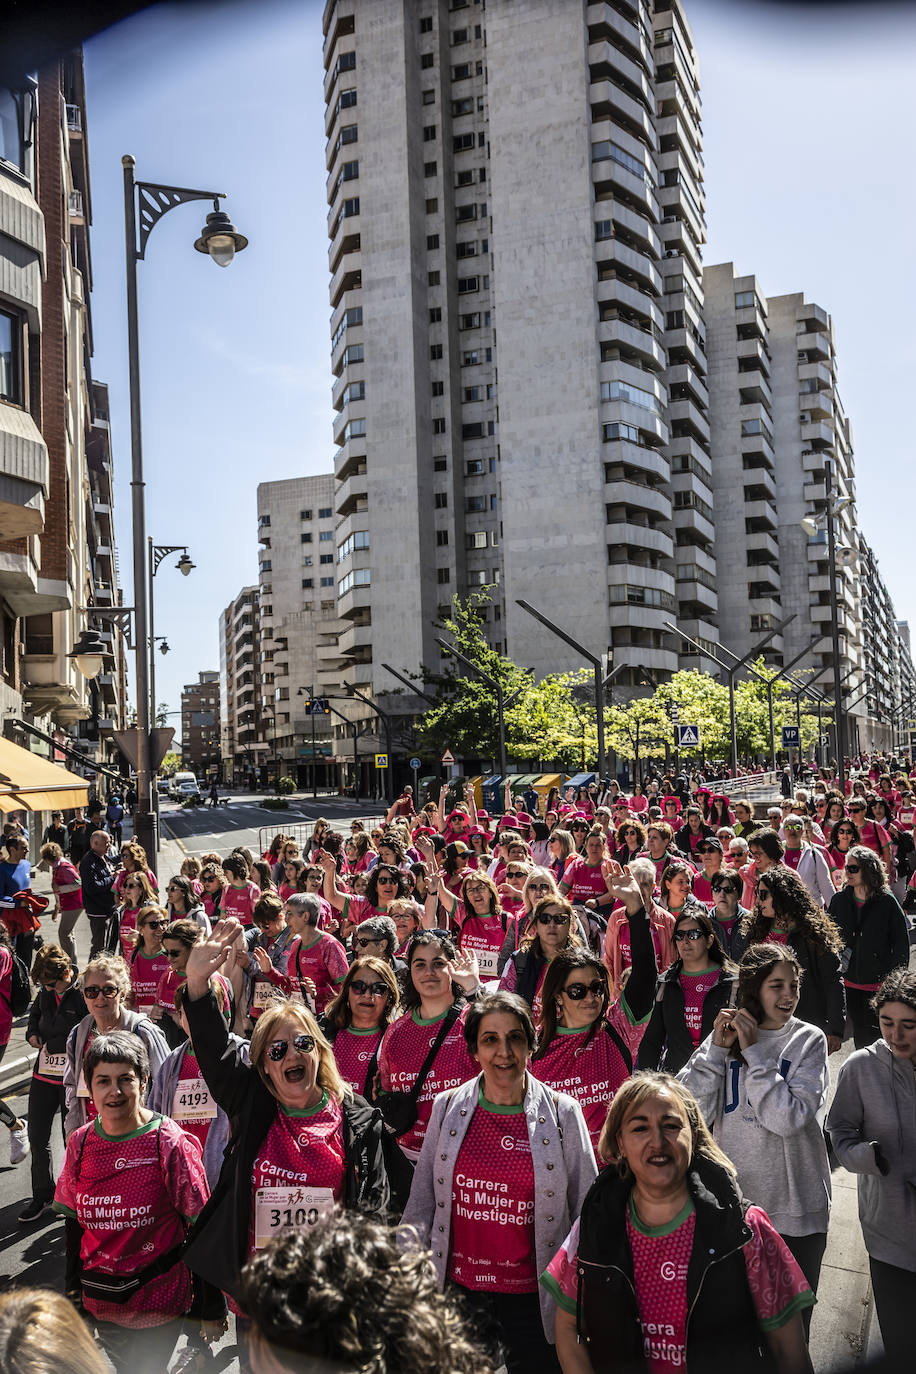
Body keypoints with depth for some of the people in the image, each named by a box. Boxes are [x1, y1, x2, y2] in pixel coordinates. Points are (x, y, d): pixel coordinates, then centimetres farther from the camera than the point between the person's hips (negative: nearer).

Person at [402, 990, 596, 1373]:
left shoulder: (563, 1113, -6)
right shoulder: (447, 1107, -1)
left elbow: (587, 1210, 0)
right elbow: (422, 1202, 7)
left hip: (532, 1298, -1)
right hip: (458, 1290, 2)